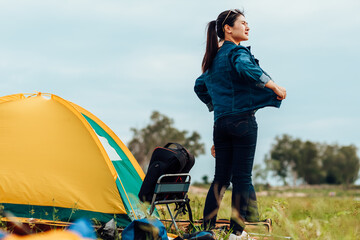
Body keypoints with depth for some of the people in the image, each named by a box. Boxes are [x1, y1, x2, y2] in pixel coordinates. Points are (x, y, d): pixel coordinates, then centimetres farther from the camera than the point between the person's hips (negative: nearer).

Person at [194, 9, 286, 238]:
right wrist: (274, 86, -21)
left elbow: (200, 85, 30)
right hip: (242, 120, -8)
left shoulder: (214, 58, 19)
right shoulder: (238, 51, -6)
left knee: (221, 177, 10)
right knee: (242, 177, -4)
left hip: (220, 123, 8)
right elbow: (246, 69, -28)